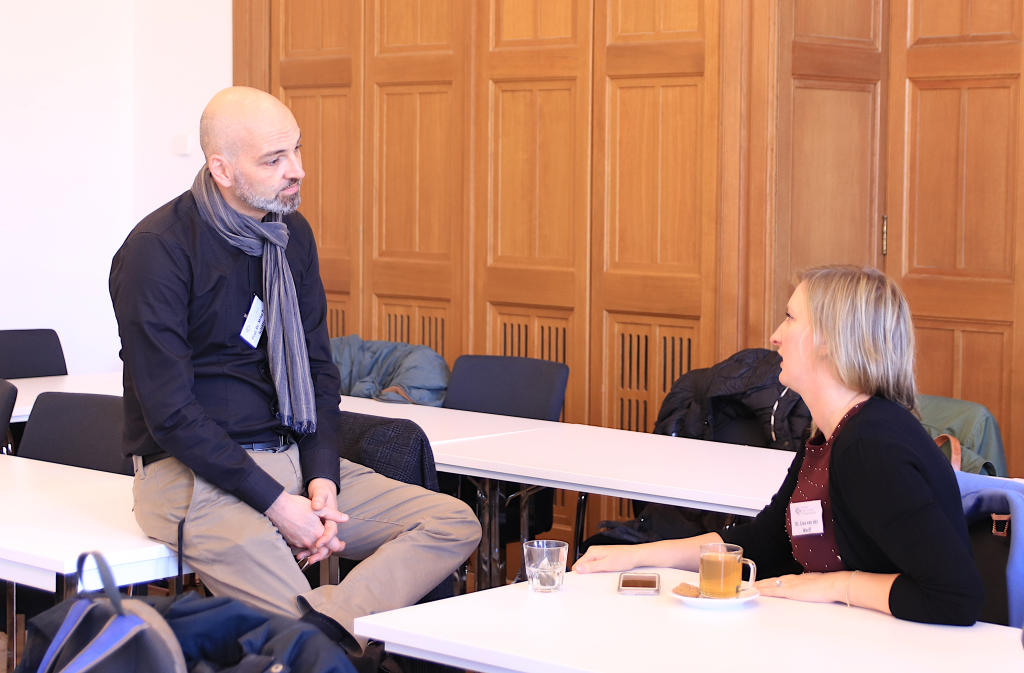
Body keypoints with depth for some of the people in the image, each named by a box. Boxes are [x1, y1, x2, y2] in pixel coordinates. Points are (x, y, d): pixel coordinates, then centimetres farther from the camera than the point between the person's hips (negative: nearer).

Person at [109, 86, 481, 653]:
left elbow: (317, 369, 13)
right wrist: (276, 504, -19)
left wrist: (322, 481, -4)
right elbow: (169, 410, -16)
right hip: (194, 472, -7)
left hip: (291, 457, 8)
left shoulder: (292, 234, 10)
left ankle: (327, 622, -31)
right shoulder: (157, 249, -12)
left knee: (454, 523, -14)